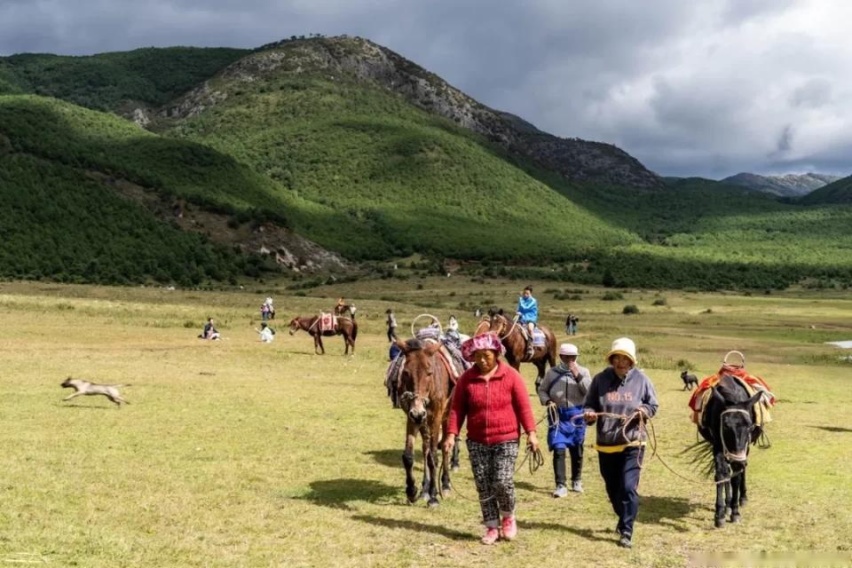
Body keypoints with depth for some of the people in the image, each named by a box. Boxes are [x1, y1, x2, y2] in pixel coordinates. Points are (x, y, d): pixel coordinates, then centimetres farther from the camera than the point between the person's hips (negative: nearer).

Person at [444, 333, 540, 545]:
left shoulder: (511, 376, -5)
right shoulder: (466, 378, 0)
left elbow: (523, 407, -4)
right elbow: (457, 408, 2)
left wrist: (531, 433, -9)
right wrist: (451, 434, -7)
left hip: (506, 440, -3)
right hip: (477, 441, 3)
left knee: (502, 482, -10)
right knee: (483, 486, 6)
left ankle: (508, 517, 20)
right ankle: (492, 527, 20)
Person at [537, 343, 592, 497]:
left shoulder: (583, 372, 1)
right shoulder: (552, 372, 1)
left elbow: (589, 391, -10)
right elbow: (542, 390, 9)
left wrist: (577, 375, -17)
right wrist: (547, 401, -10)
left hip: (576, 415, 1)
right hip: (558, 415, -1)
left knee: (577, 450, 13)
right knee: (558, 450, -10)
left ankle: (576, 481, 32)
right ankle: (561, 485, -6)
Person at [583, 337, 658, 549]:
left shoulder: (641, 380, -3)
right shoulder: (600, 379, -3)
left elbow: (653, 405, 9)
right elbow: (588, 405, 5)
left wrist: (644, 411, -13)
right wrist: (589, 414, -17)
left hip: (632, 444, -2)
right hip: (606, 444, 2)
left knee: (628, 488, -11)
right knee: (612, 488, 16)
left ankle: (626, 532, -4)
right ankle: (624, 519, 40)